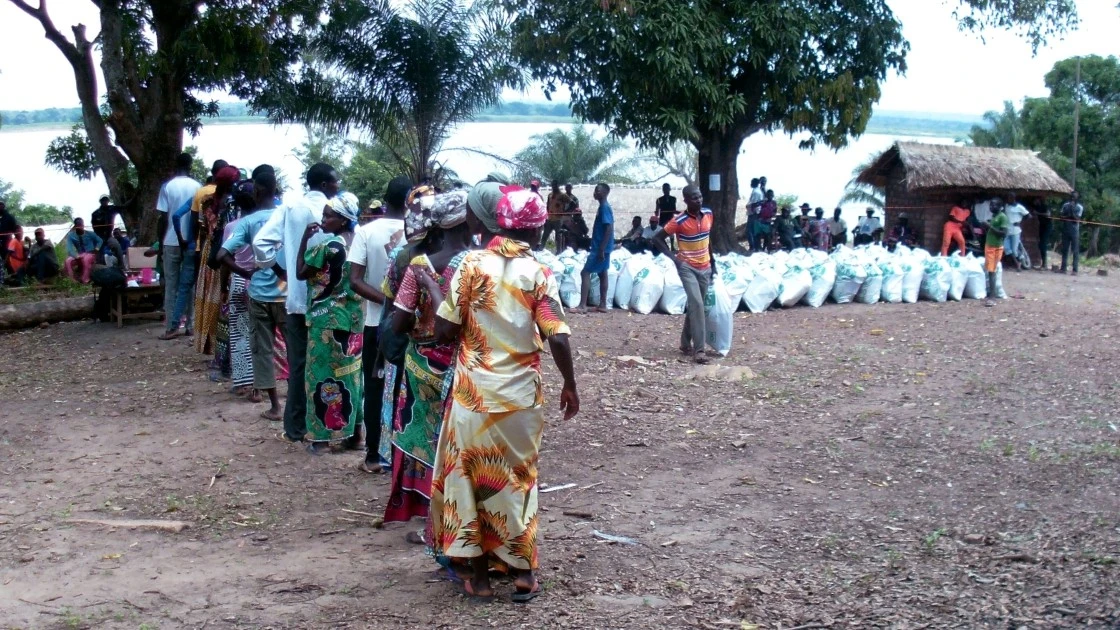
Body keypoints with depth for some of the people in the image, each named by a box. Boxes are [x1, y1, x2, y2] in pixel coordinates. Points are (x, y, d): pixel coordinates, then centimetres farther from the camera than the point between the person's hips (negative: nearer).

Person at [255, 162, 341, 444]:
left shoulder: (289, 209, 1)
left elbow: (261, 242, -6)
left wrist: (279, 270, 6)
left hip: (297, 297, 3)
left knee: (298, 363, 9)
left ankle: (295, 427, 14)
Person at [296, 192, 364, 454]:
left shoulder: (328, 246, -18)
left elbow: (301, 273, -8)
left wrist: (305, 239, -6)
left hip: (327, 319, -7)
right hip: (352, 316, 7)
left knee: (324, 373, 2)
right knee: (349, 371, 14)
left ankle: (322, 436, 7)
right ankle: (352, 428, 22)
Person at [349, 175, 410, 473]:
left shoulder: (366, 232, -7)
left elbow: (355, 281, -14)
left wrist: (385, 300, -15)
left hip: (377, 321, 0)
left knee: (375, 387, 9)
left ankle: (373, 456, 12)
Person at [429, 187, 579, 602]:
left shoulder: (470, 265, -5)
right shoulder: (538, 274, -7)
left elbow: (444, 330, -8)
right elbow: (557, 338, -12)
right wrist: (570, 386, 2)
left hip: (473, 392, 0)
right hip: (520, 395, 0)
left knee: (469, 474, 13)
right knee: (517, 478, 14)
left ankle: (476, 571, 19)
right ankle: (522, 571, 20)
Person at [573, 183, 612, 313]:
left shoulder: (604, 207, -17)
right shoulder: (603, 207, 13)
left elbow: (609, 229, -24)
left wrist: (601, 249, -26)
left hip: (600, 248, -10)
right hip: (601, 247, 10)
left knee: (585, 273, -10)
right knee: (602, 274, 12)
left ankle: (582, 306, -11)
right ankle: (602, 305, 15)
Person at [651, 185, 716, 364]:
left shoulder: (708, 214, 0)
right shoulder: (679, 221, -17)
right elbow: (657, 238, -9)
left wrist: (712, 262, 18)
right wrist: (674, 258, -14)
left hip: (705, 268, 6)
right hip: (687, 267, -6)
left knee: (695, 305, 13)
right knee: (697, 304, -19)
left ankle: (686, 343, 29)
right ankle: (699, 349, -19)